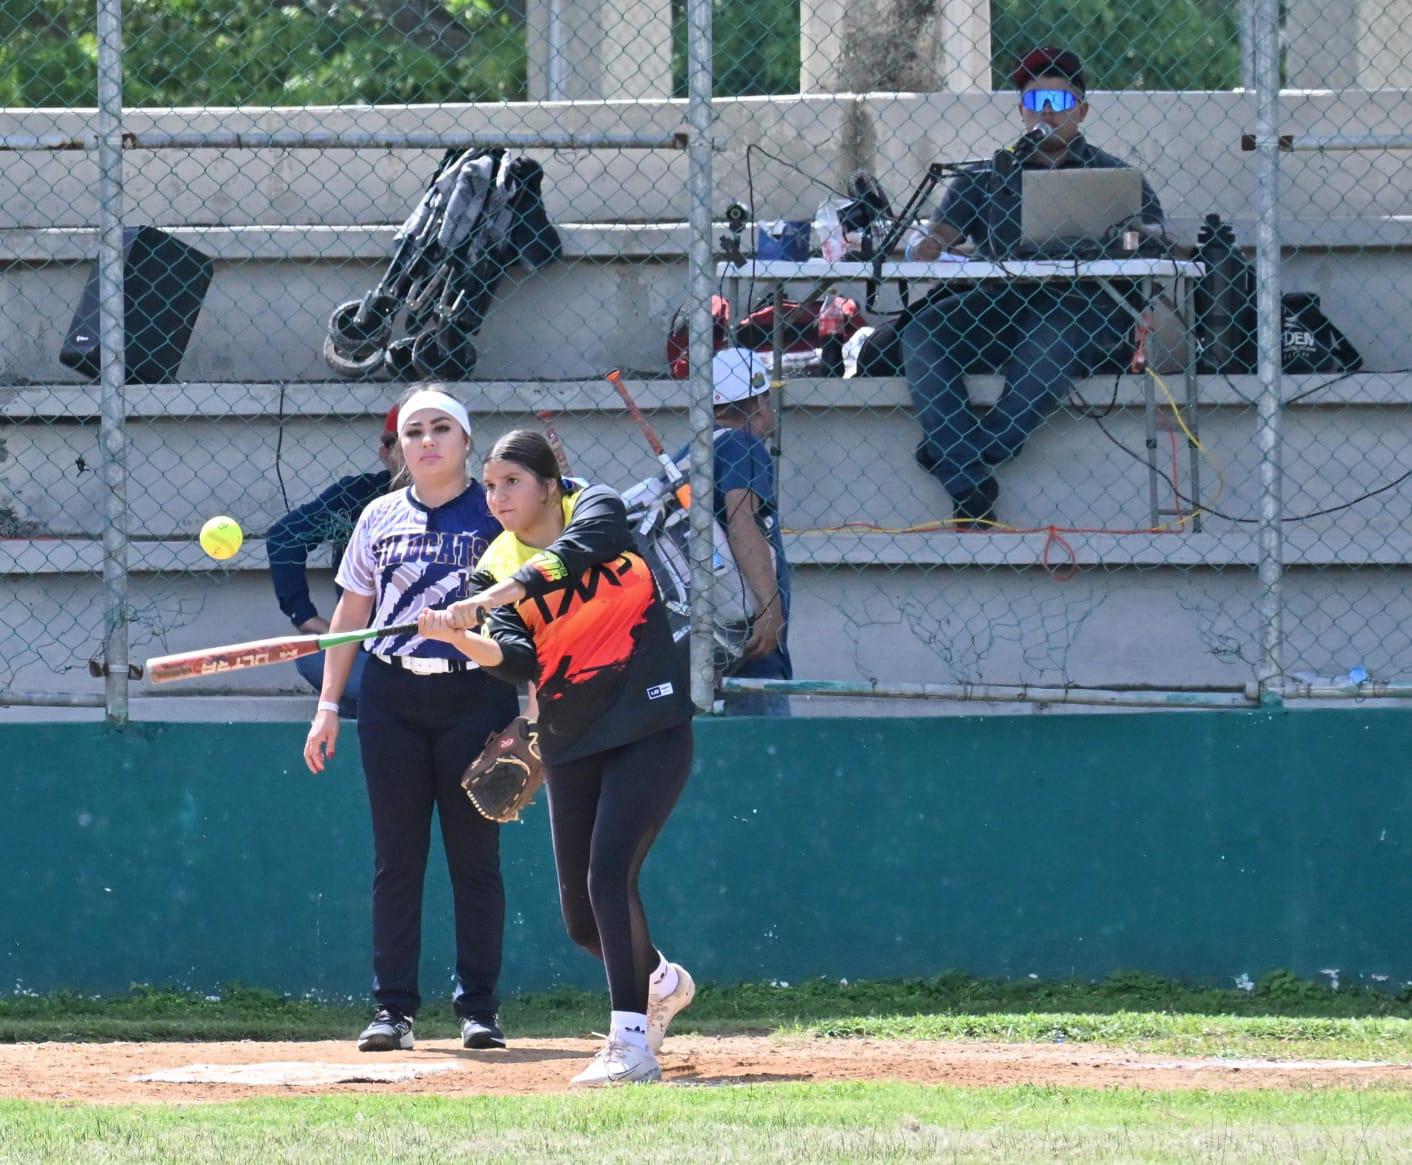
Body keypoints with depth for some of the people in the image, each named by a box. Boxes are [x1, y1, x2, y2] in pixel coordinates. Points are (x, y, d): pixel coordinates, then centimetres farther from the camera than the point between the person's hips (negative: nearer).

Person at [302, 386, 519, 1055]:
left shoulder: (494, 515, 1)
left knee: (474, 854, -1)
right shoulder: (381, 518, 11)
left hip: (475, 692, -3)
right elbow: (351, 614, 15)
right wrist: (328, 705, 9)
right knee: (396, 856, 2)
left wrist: (527, 713, -9)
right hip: (391, 695, 3)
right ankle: (393, 1007, 4)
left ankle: (477, 1005, 6)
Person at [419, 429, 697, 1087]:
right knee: (583, 921, 8)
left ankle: (631, 1043, -24)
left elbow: (576, 552, -26)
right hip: (571, 747, 5)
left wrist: (493, 598, -37)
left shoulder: (597, 511, -2)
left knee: (609, 871, -23)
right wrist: (460, 638, -29)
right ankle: (661, 984, 39)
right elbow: (518, 660, -9)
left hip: (650, 730, -5)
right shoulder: (495, 567, 7)